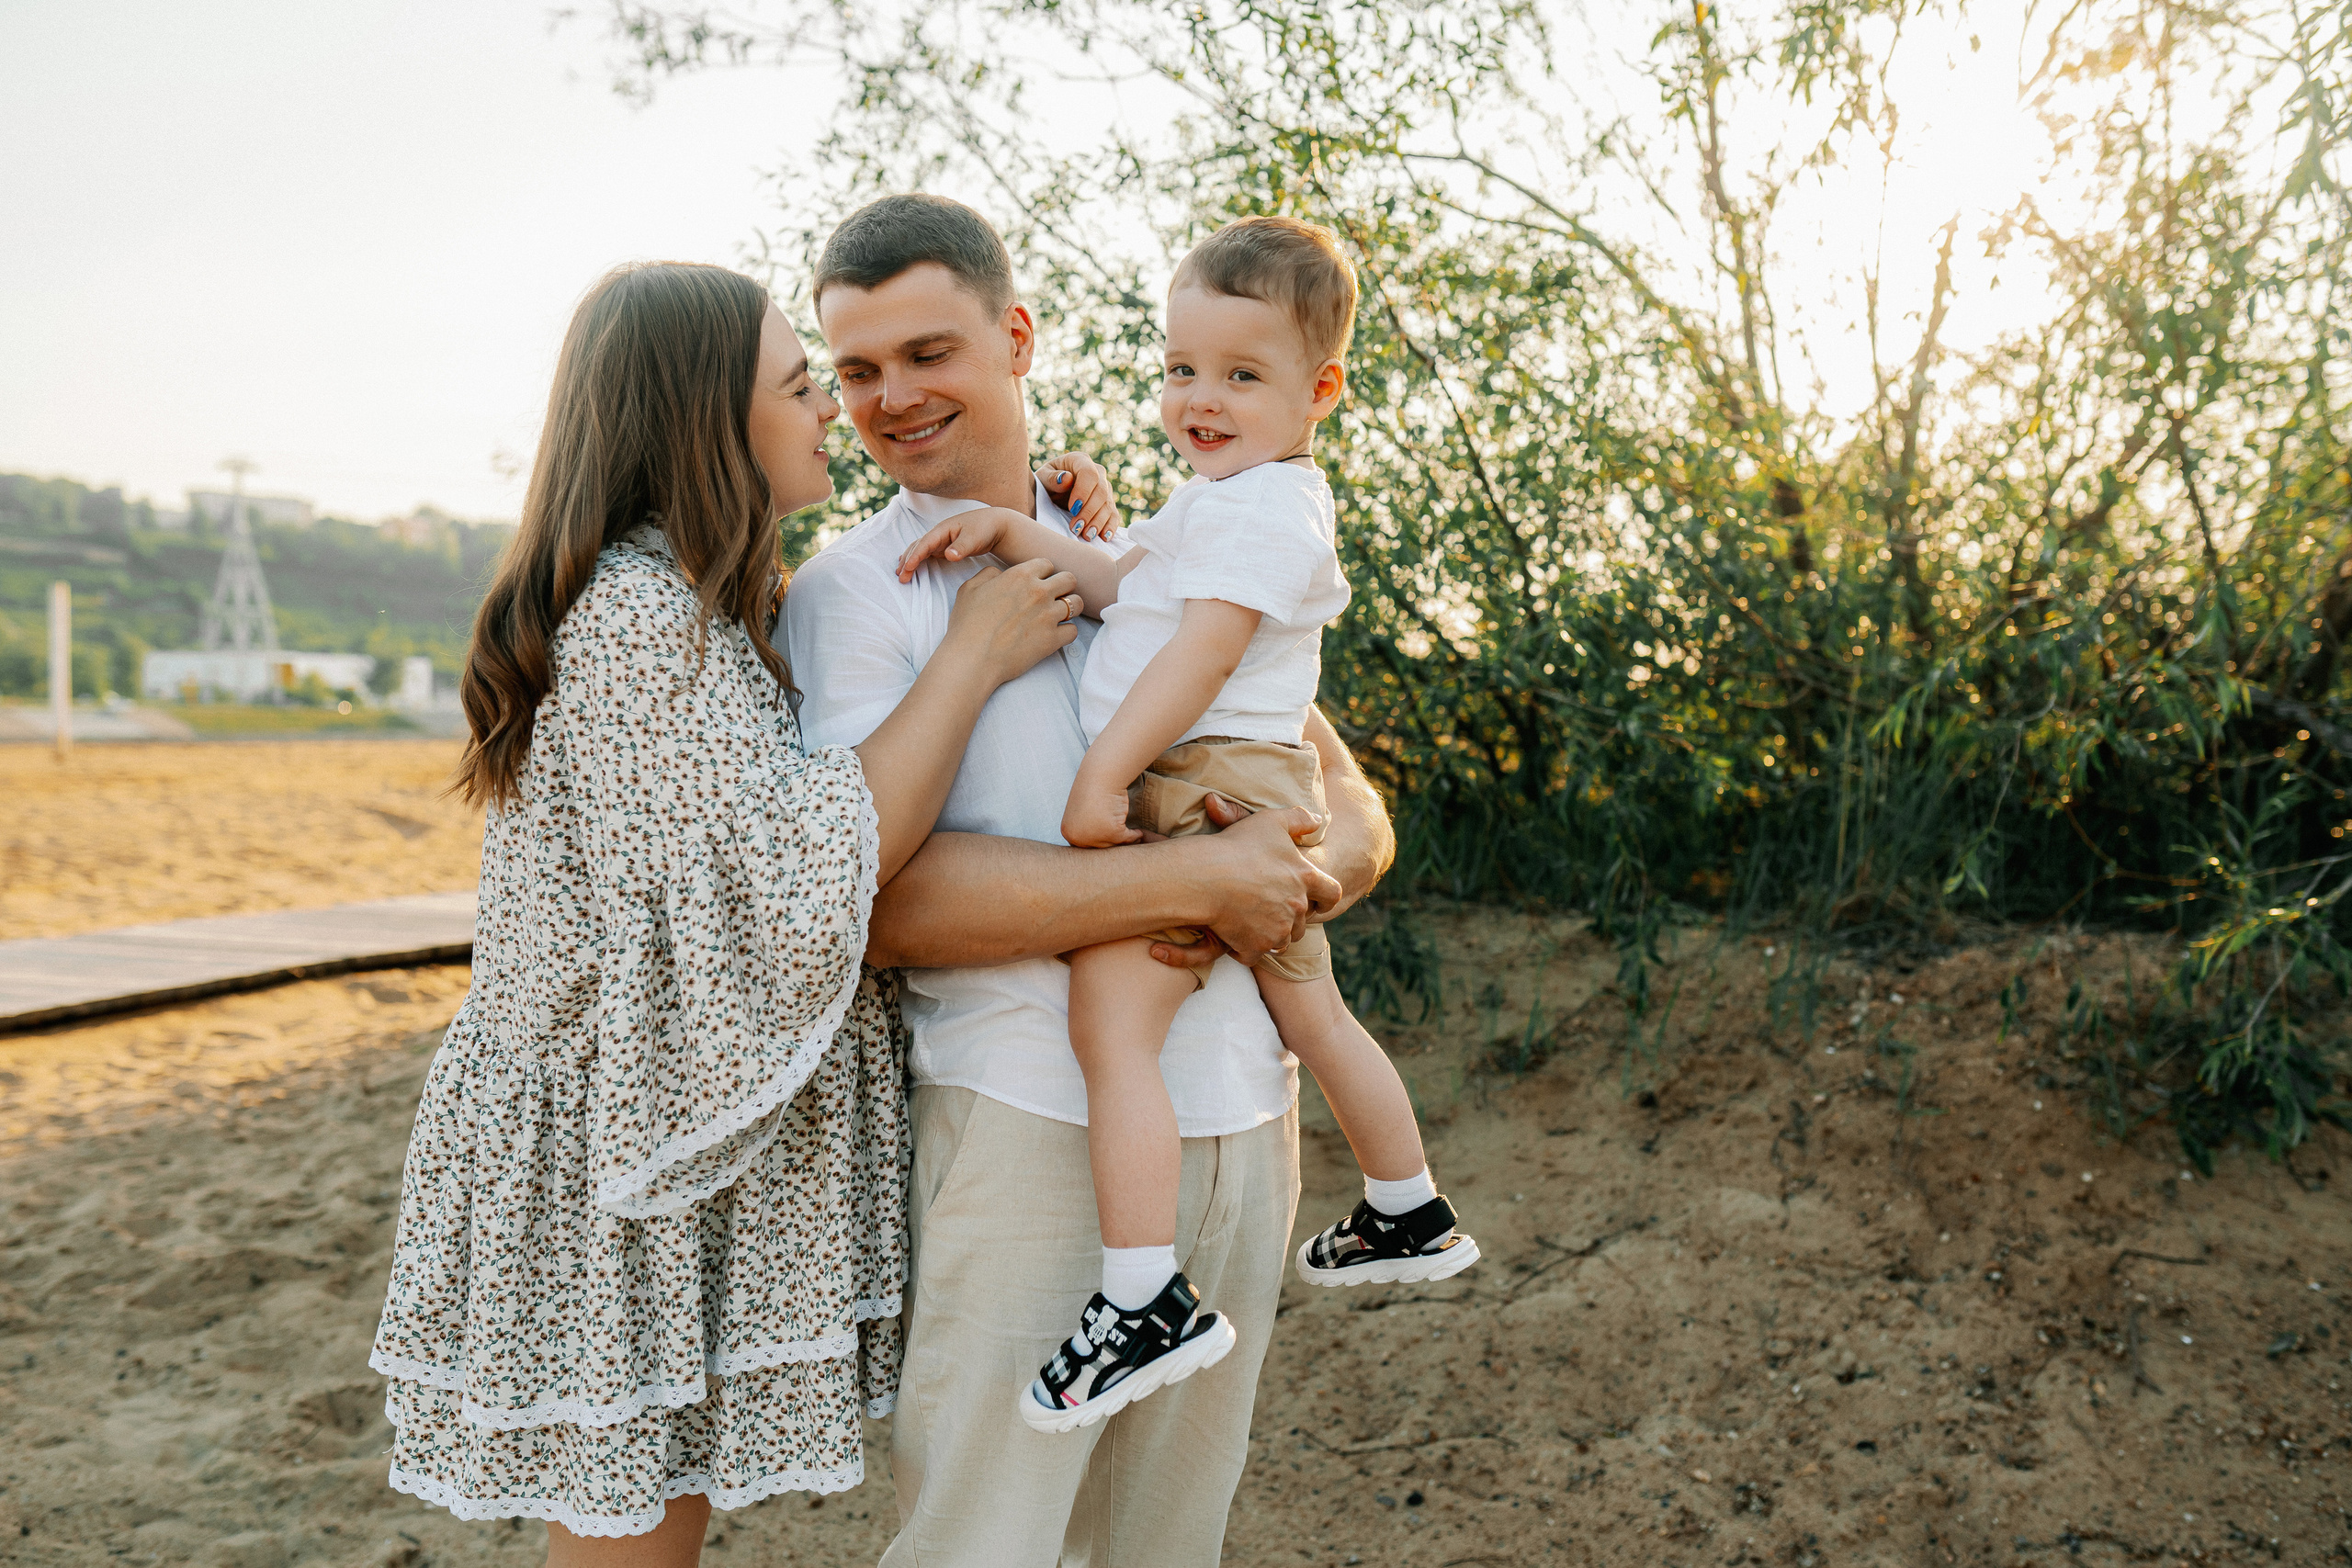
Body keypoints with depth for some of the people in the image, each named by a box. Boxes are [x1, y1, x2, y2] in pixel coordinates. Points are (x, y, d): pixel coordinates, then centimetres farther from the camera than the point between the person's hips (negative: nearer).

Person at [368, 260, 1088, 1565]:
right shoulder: (635, 612, -21)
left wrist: (1039, 559, 6)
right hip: (611, 1157, -10)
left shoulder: (703, 603, 11)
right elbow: (802, 886, -27)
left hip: (664, 1124, 10)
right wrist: (973, 658, -20)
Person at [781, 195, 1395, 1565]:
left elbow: (1354, 811, 10)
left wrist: (1303, 878, -15)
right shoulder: (851, 592, -3)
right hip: (1032, 1124, -4)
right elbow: (881, 899, -18)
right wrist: (1196, 883, -19)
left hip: (1239, 1113, 5)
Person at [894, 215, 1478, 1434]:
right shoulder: (1235, 498, 20)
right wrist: (1013, 532, 8)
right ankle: (1409, 1219, 41)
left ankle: (1147, 1302, -19)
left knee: (1110, 1026, -16)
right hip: (1260, 794, 11)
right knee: (1310, 1017, 24)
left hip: (1205, 793, -11)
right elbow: (1124, 584, 18)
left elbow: (1200, 653, -21)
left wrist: (1102, 776, -22)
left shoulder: (1257, 507, -13)